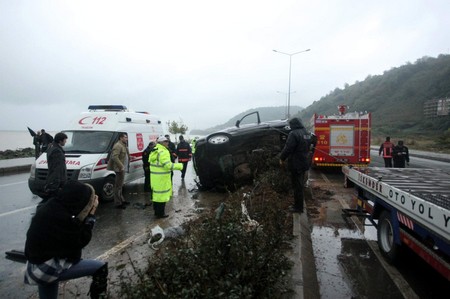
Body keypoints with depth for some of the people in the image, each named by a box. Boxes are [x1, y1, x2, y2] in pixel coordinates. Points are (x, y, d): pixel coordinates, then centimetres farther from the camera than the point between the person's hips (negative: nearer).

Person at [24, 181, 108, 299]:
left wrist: (88, 213, 0)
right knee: (101, 268, -11)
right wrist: (91, 214, -13)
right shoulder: (62, 218, -29)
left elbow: (75, 233, 8)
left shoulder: (51, 207, -3)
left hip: (40, 263, 10)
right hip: (47, 267, -9)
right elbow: (82, 240, -15)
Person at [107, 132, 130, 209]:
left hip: (122, 169, 11)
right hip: (119, 169, -11)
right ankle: (118, 203, 0)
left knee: (120, 185, 20)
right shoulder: (118, 146, -17)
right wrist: (121, 166, -28)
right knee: (118, 186, -5)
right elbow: (114, 157, -27)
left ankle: (121, 200, 32)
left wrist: (130, 157, 13)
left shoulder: (123, 145, 17)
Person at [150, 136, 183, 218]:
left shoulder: (154, 151, 12)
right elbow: (168, 165, -24)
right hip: (161, 178, -10)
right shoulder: (163, 152, -19)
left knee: (156, 194, 19)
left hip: (154, 177, 10)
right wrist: (179, 166, -16)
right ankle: (160, 214, 9)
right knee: (162, 194, 1)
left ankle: (157, 211, 32)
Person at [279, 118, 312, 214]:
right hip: (305, 162, 9)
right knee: (301, 184, 20)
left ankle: (298, 207, 8)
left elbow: (288, 148, -23)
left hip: (296, 164, -9)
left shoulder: (294, 134, -20)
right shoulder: (307, 133, 10)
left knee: (297, 186, -1)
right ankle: (299, 204, 33)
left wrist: (282, 158, -11)